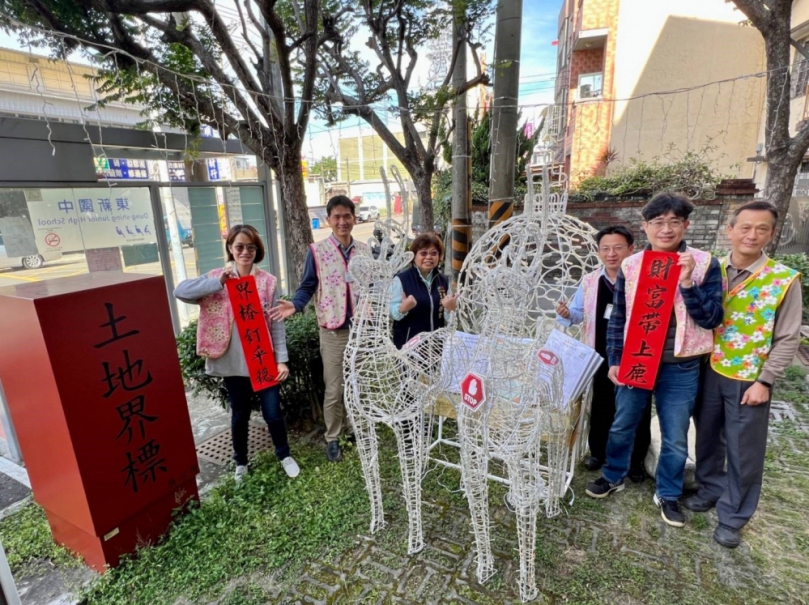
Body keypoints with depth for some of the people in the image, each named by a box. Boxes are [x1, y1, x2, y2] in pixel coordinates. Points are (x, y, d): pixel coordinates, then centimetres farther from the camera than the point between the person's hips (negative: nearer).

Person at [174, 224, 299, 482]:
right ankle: (241, 462, 38)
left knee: (272, 412, 8)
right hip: (233, 362, 1)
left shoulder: (267, 281, -2)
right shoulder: (217, 277, 0)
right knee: (240, 414, 15)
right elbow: (180, 292, -14)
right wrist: (219, 283, -24)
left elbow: (277, 323, -3)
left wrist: (282, 359, -7)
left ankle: (284, 455, 32)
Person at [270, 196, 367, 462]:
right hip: (334, 332, -4)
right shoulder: (317, 251, -8)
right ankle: (332, 438, 25)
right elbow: (307, 287, -7)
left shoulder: (364, 250, 3)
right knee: (334, 390, 6)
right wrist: (294, 305, -24)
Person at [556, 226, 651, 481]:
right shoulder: (589, 282, 3)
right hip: (601, 357, 3)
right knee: (601, 407, 16)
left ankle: (635, 460, 31)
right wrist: (566, 314, -14)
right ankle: (598, 452, 35)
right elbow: (579, 313, 9)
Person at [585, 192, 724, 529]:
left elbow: (711, 319, -10)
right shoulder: (630, 266, -2)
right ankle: (613, 477, 39)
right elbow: (617, 318, 3)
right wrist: (614, 360, -1)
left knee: (675, 438, 13)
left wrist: (687, 283, -22)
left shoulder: (704, 264, -6)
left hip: (680, 368, -1)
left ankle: (668, 495, 36)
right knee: (622, 425, 17)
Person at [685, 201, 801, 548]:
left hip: (748, 380, -2)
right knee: (707, 437, 18)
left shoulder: (784, 280, -9)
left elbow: (788, 339, -6)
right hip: (708, 372, 3)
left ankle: (732, 516, 27)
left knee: (743, 452, 9)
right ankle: (710, 488, 41)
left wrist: (764, 381, -10)